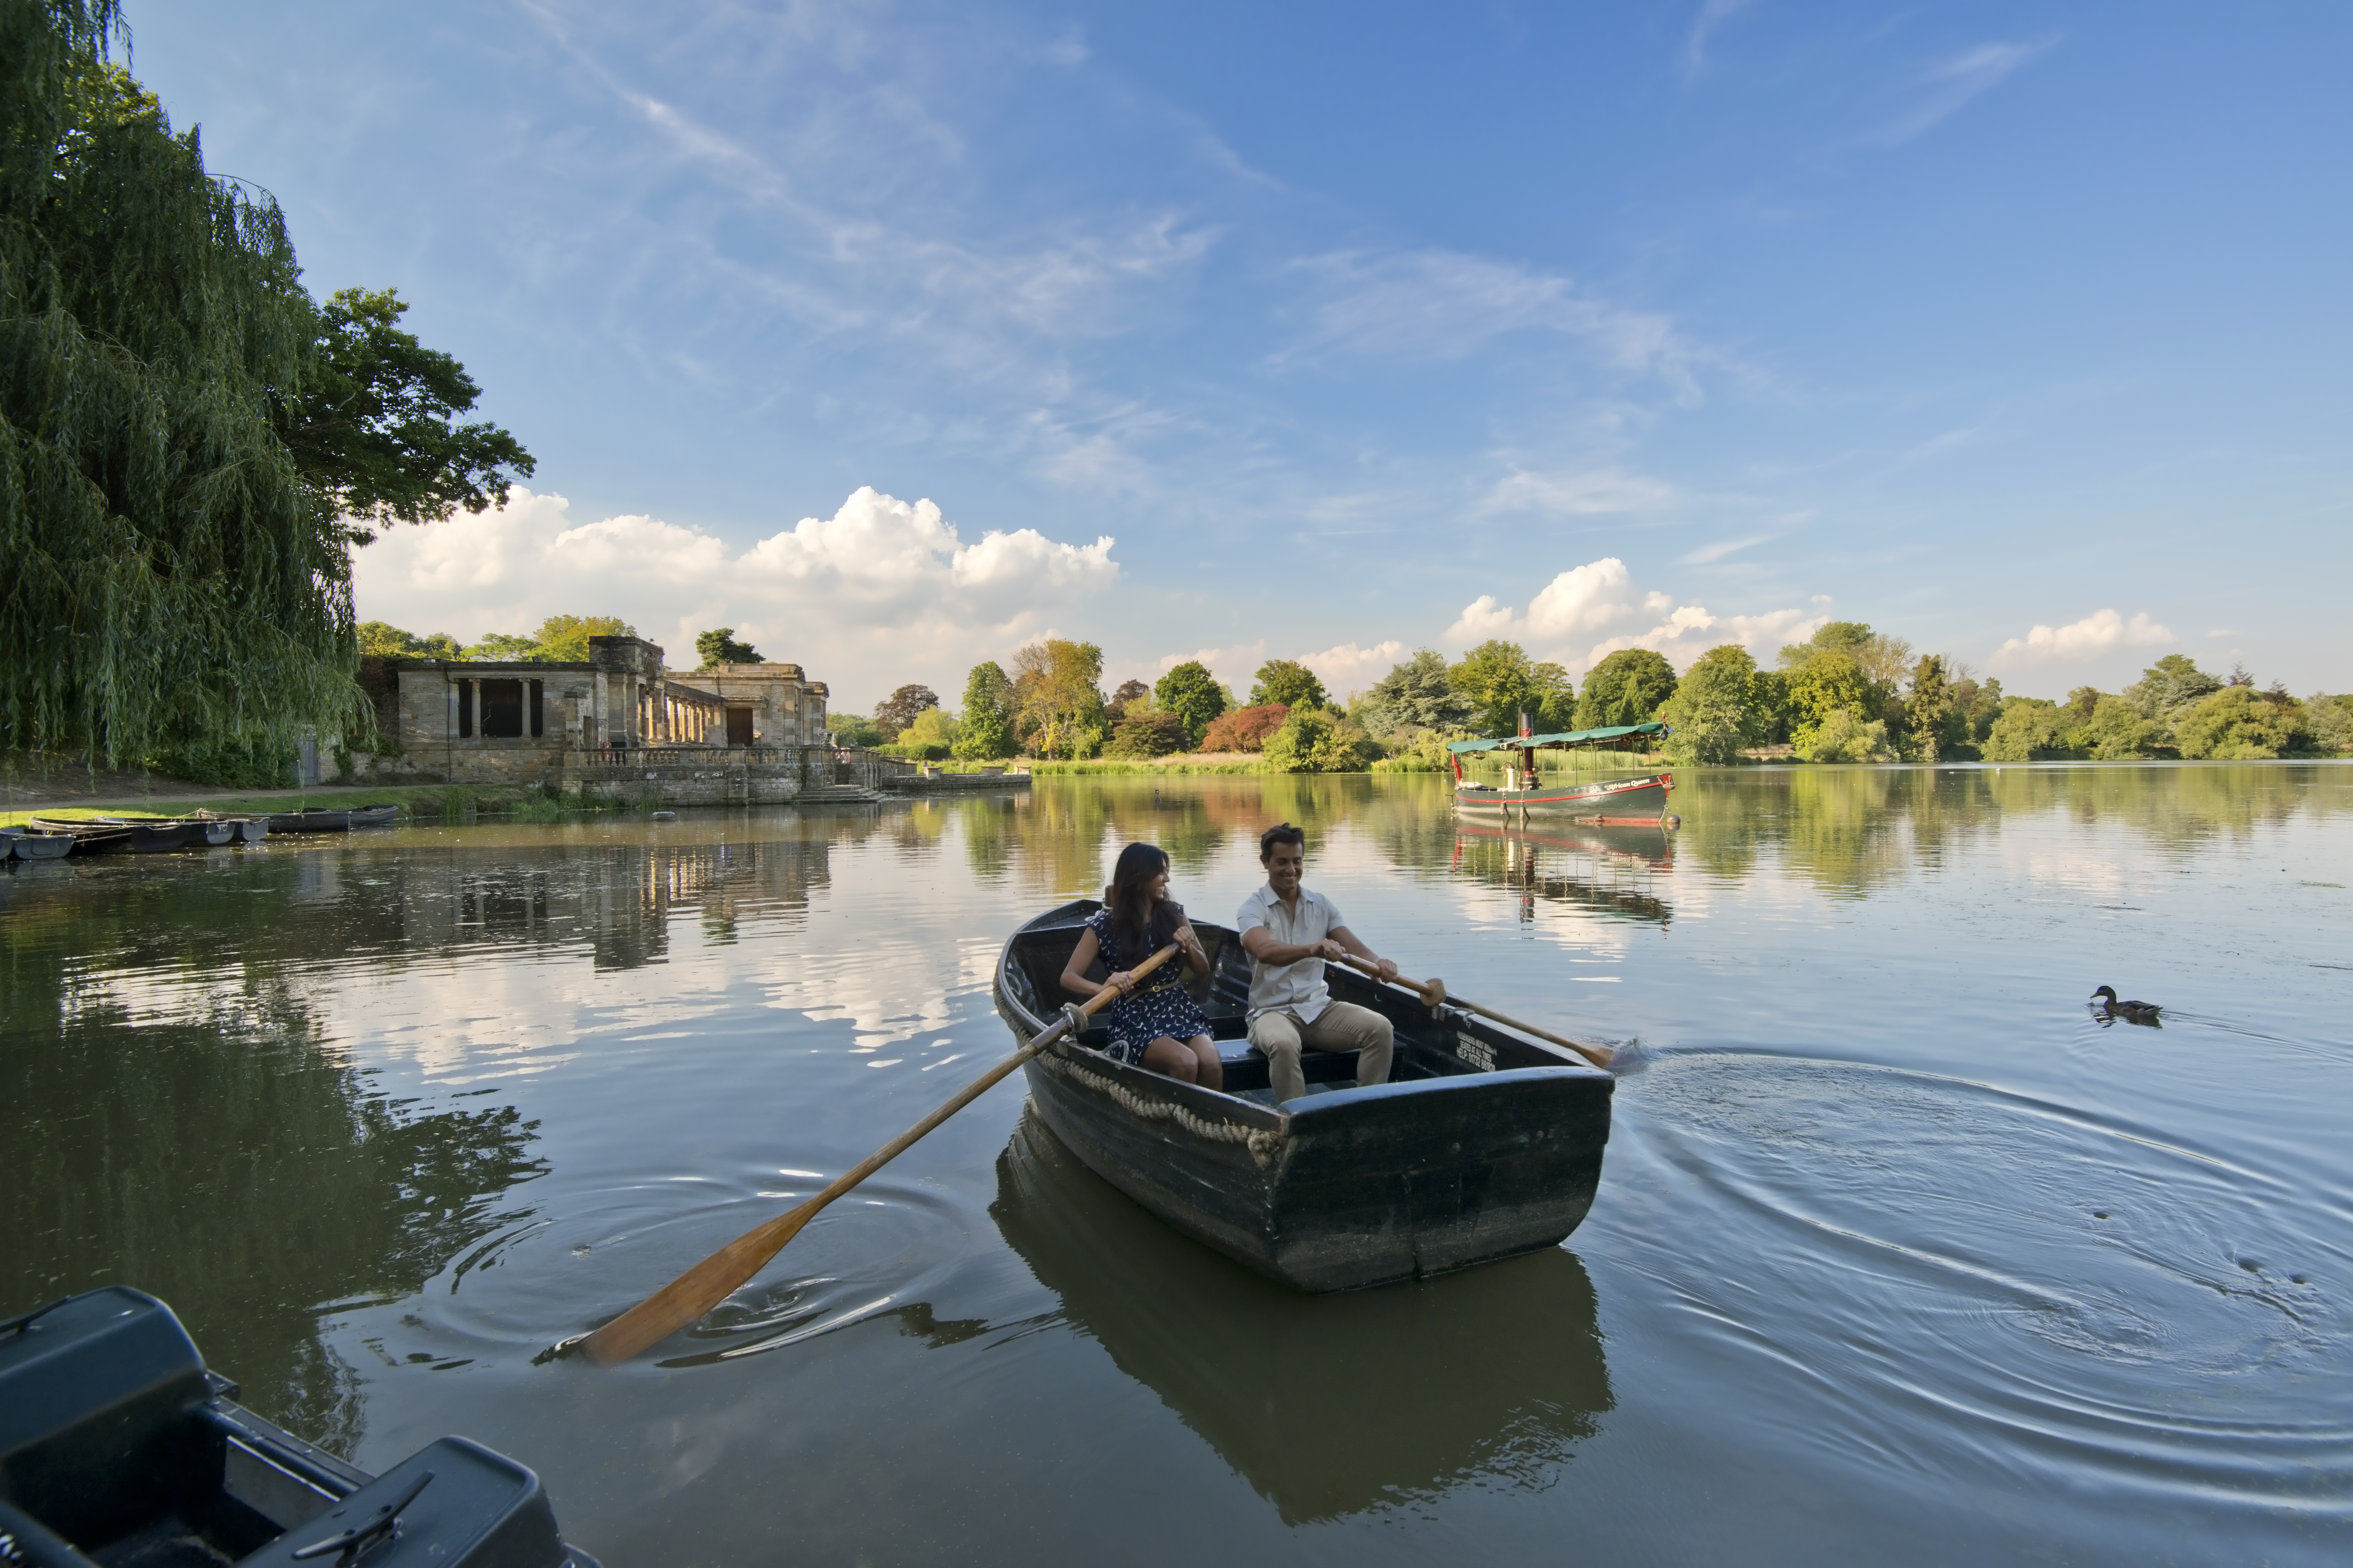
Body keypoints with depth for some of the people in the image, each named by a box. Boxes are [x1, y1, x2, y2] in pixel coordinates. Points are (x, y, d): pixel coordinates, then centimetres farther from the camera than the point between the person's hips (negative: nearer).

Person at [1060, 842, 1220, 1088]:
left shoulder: (1174, 914, 9)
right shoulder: (1105, 926, -2)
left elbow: (1203, 970, 15)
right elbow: (1068, 978, -8)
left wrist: (1188, 946, -6)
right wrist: (1104, 989, -27)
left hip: (1180, 1010, 3)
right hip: (1135, 1020, -3)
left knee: (1211, 1064, -29)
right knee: (1185, 1062, -33)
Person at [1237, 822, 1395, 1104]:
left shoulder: (1321, 904, 11)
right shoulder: (1253, 908, -5)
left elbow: (1352, 946, -2)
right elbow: (1264, 950, -27)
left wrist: (1378, 962, -26)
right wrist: (1312, 949, -45)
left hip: (1320, 1007, 5)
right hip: (1272, 1011, -5)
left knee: (1380, 1028, -17)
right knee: (1284, 1044, -37)